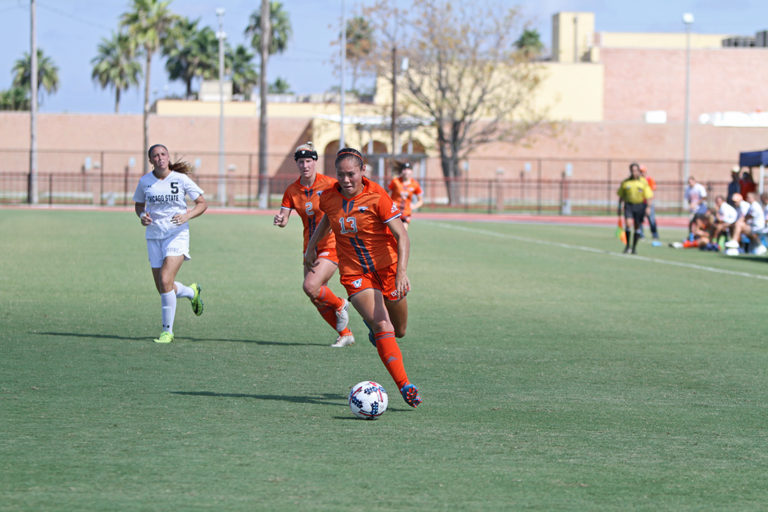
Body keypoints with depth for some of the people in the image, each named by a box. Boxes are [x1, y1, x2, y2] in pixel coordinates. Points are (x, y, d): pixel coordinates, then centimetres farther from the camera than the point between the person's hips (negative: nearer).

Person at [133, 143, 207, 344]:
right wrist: (142, 215, -5)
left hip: (177, 235, -4)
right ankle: (192, 292, 38)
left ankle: (167, 331, -8)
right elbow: (138, 205, 18)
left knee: (165, 281, -20)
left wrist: (187, 215, -17)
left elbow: (202, 203, 1)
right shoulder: (145, 181, 2)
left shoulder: (181, 179, -6)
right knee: (163, 289, 4)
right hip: (154, 237, 4)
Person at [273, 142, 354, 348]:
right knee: (316, 299, 4)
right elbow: (284, 218, -3)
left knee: (311, 286, -22)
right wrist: (280, 220, -26)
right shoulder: (292, 190, 2)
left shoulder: (329, 184, -11)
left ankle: (340, 305, 7)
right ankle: (345, 334, 20)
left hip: (331, 244, -6)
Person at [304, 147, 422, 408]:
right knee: (382, 326, -21)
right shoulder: (328, 198, -6)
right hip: (354, 273, 0)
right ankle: (404, 386, -24)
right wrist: (312, 246, 22)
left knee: (399, 331, 15)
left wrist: (402, 272, -34)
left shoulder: (377, 196, -18)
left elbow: (402, 236, -22)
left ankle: (372, 323, 51)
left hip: (387, 267, 0)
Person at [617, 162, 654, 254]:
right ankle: (627, 245, -10)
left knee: (637, 227, 3)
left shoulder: (643, 182, 1)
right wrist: (619, 207, 12)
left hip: (639, 205, 0)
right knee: (628, 223, -20)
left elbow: (649, 196, 1)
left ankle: (634, 247, 17)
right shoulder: (625, 182, 4)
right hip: (628, 205, 0)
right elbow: (621, 196, 14)